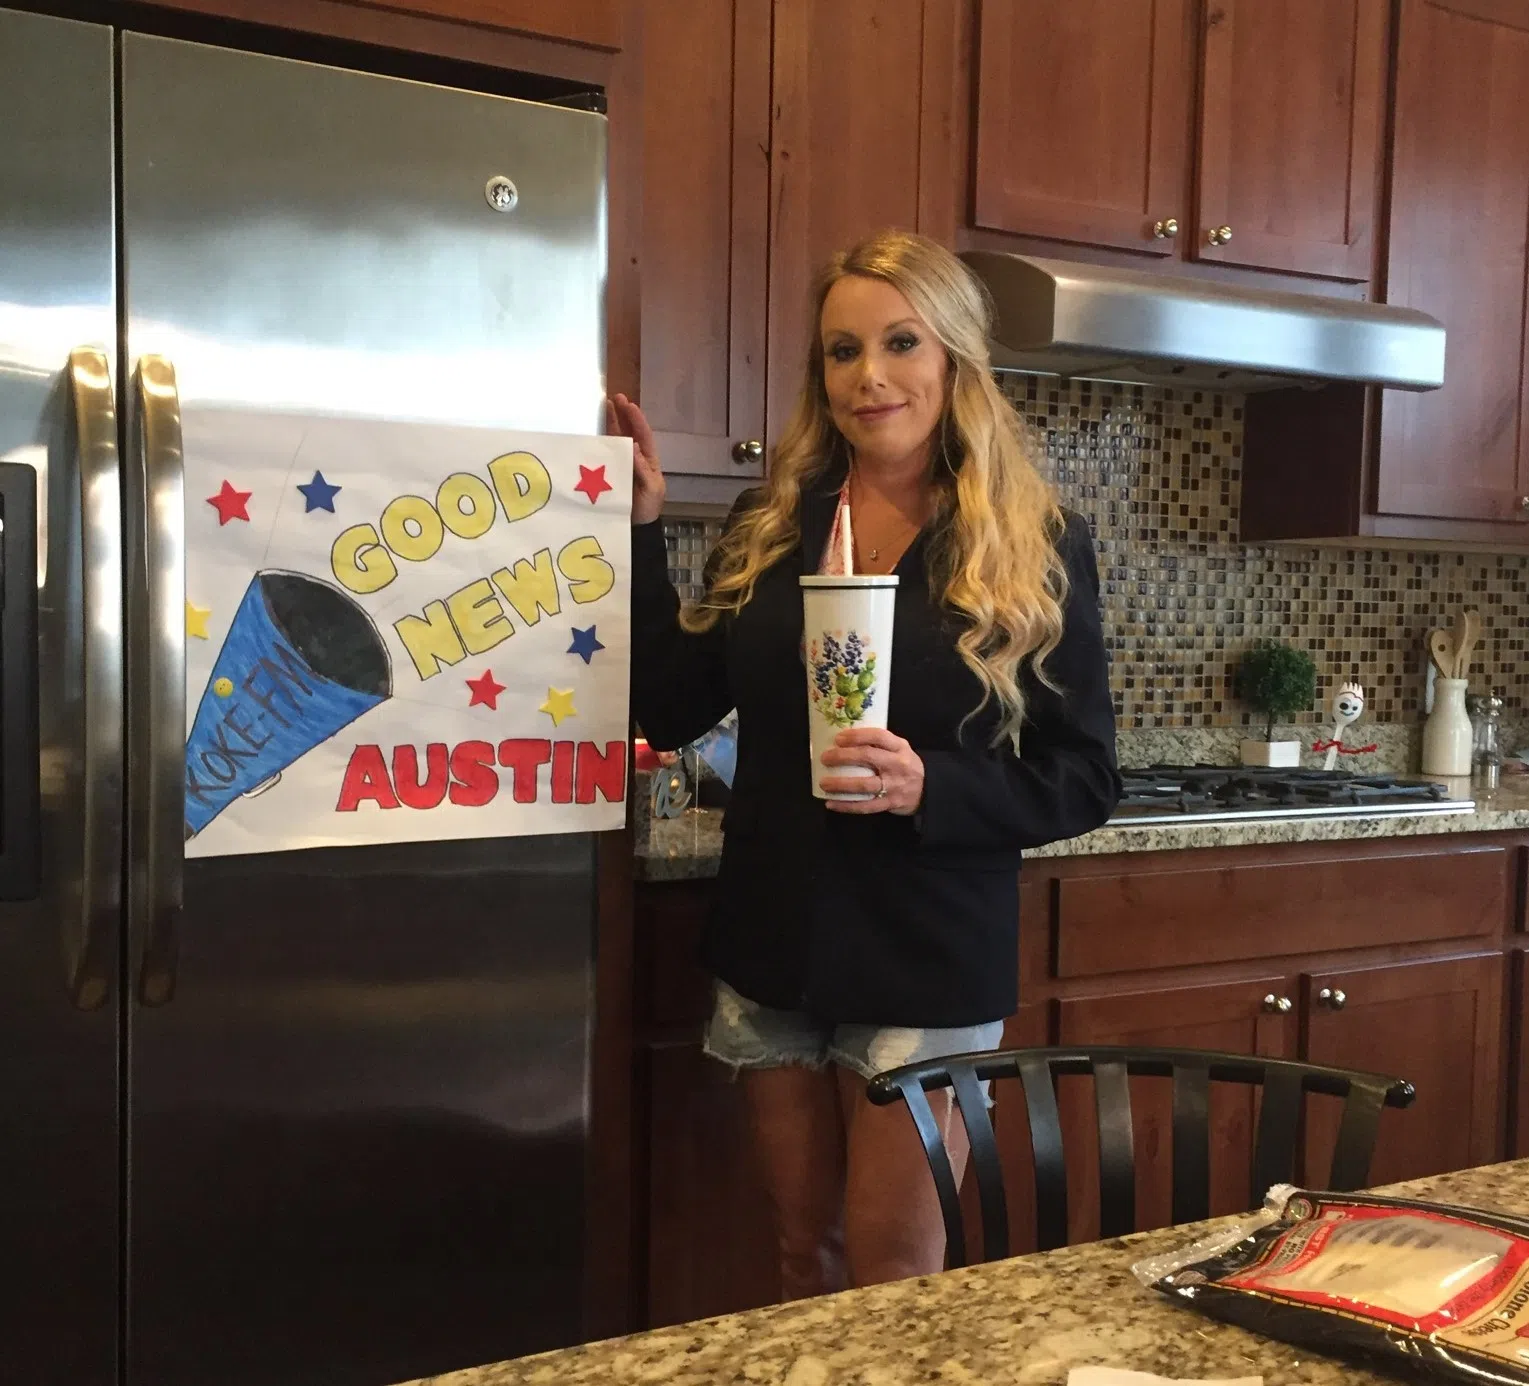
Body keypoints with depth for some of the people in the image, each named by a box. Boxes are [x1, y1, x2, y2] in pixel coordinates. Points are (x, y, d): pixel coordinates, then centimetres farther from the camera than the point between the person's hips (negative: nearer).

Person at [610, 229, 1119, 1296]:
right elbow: (670, 709, 1)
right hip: (774, 949, 4)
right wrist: (641, 525, -5)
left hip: (929, 964, -3)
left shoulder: (1040, 546, -7)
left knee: (893, 1278, 6)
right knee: (807, 1259, 18)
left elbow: (1086, 781, -7)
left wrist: (928, 787, -24)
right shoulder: (770, 523, 3)